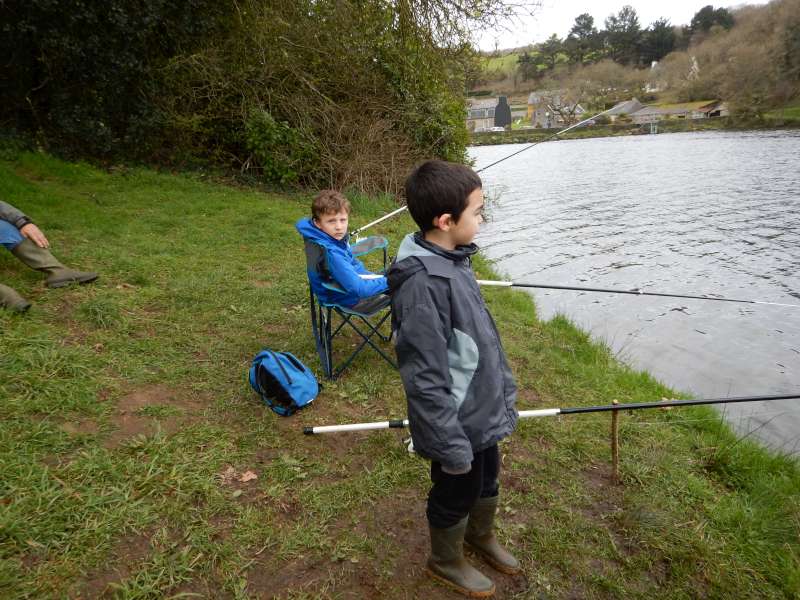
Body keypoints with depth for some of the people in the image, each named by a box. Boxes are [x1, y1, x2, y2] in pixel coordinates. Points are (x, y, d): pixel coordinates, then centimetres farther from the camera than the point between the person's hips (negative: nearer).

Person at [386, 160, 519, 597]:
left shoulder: (453, 258, -1)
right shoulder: (423, 283, -31)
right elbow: (425, 378, -28)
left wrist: (502, 389, 20)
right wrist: (452, 445, -21)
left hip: (483, 409, 8)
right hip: (457, 421, -8)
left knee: (487, 479, 28)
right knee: (456, 493, 17)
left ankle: (481, 536, 56)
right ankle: (446, 562, 45)